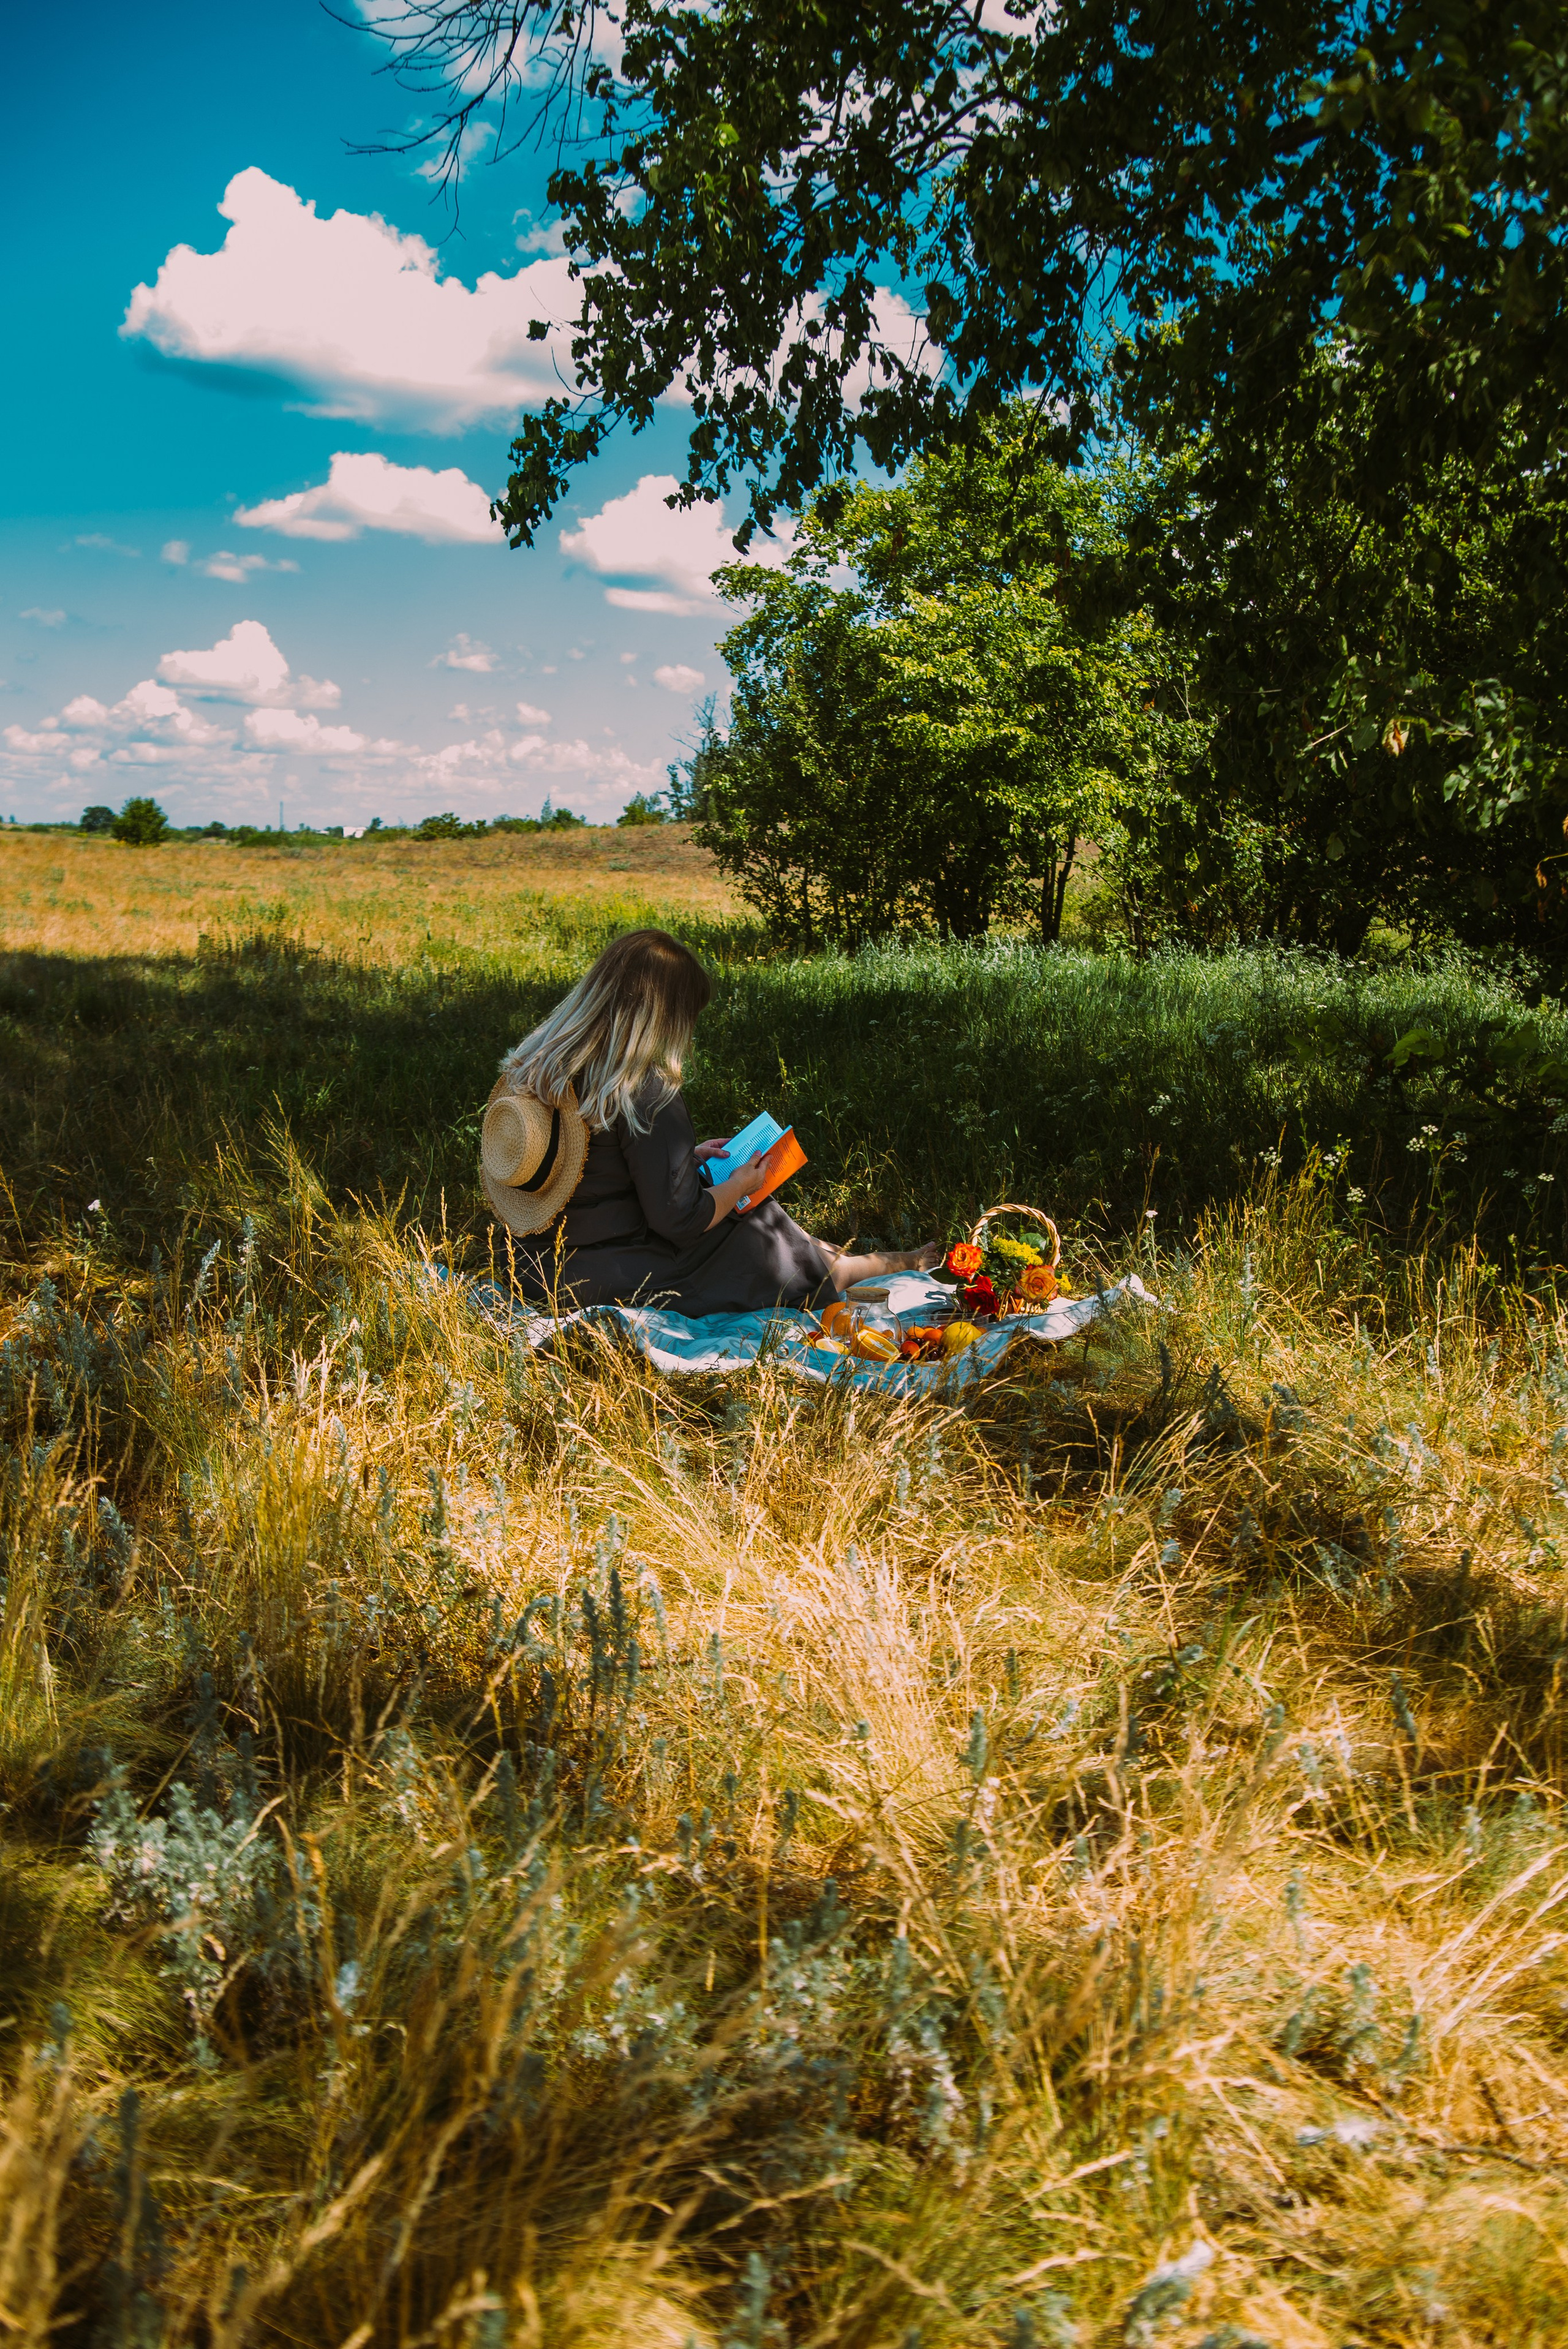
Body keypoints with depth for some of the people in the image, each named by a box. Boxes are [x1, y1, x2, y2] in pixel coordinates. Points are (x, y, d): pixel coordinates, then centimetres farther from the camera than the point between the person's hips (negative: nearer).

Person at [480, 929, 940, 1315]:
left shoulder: (532, 1066, -1)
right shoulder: (647, 1096, -25)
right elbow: (679, 1219, -20)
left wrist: (688, 1156, 15)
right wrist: (740, 1185, 0)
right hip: (605, 1281, -7)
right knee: (755, 1226, 15)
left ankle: (826, 1260, 39)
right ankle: (837, 1271, 39)